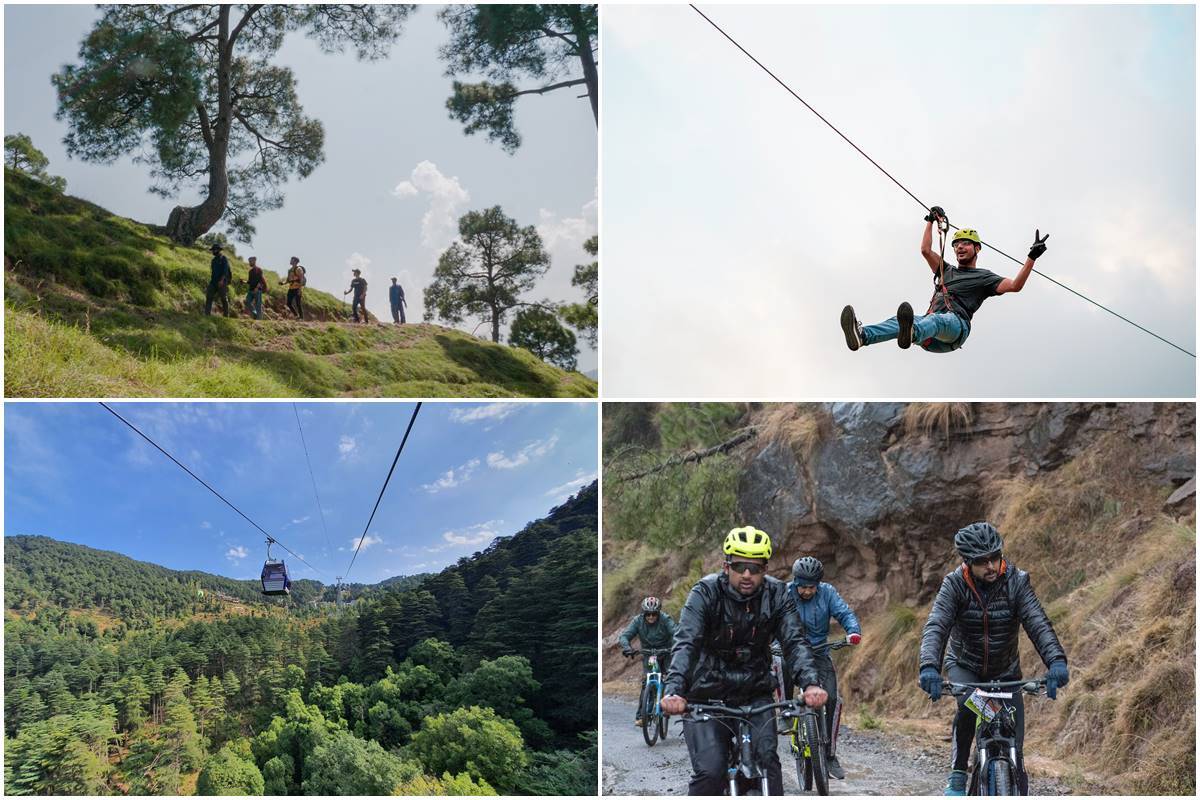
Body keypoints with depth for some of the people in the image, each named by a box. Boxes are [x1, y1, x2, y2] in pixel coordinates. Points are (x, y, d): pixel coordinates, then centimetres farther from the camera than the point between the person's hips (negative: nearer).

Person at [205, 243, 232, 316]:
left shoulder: (224, 259, -6)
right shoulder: (214, 260, 17)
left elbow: (225, 270, -16)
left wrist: (222, 280, -26)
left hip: (222, 282, -7)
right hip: (213, 281, 7)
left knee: (224, 298, -3)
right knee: (209, 296, -6)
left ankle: (226, 315, 3)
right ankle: (207, 313, -10)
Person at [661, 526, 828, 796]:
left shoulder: (776, 594, -7)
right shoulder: (706, 592, -16)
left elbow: (794, 642, -16)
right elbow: (685, 643, -28)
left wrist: (811, 683, -36)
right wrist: (674, 690, -45)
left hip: (755, 692, 2)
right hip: (707, 695, -2)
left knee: (767, 759, -17)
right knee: (710, 771, -16)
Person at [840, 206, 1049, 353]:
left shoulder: (983, 277, 21)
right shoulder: (946, 270, 38)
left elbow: (1014, 286, 7)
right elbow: (925, 250, 37)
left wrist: (1032, 258, 0)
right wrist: (931, 221, 40)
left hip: (956, 324, -5)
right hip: (931, 334, 5)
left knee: (936, 320, -43)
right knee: (899, 321, -28)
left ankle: (910, 334, -79)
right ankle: (863, 335, -59)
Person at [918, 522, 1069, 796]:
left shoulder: (1016, 581, -17)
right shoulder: (954, 584, -18)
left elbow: (1038, 624, -29)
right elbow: (935, 627, -30)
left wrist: (1056, 660, -48)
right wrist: (929, 667, -48)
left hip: (1005, 673, 1)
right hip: (964, 667, -1)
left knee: (1013, 752, -6)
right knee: (968, 704, -34)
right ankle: (957, 774, -16)